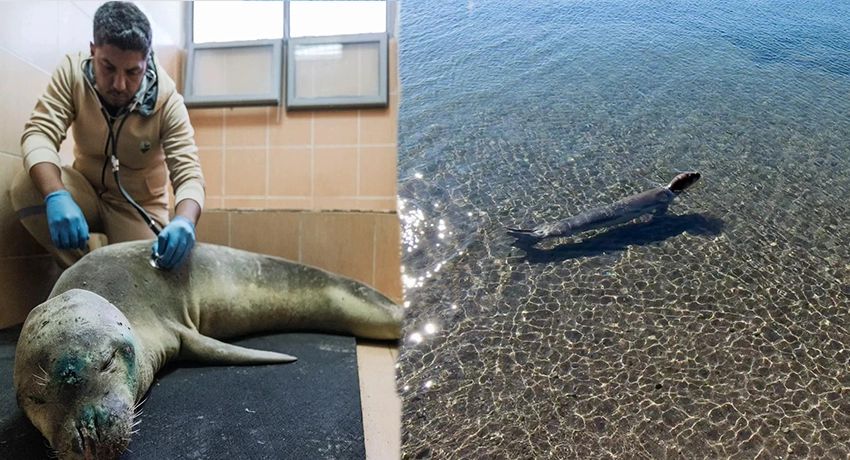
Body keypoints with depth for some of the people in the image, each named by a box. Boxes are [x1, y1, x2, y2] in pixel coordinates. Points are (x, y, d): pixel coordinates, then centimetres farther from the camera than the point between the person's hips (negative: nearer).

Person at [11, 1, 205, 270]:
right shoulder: (73, 71, -18)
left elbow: (188, 173, -28)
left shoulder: (167, 100, -23)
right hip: (86, 191, 2)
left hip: (138, 205, -1)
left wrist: (184, 222, -52)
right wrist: (57, 196, -46)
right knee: (27, 187, -28)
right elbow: (40, 132, -25)